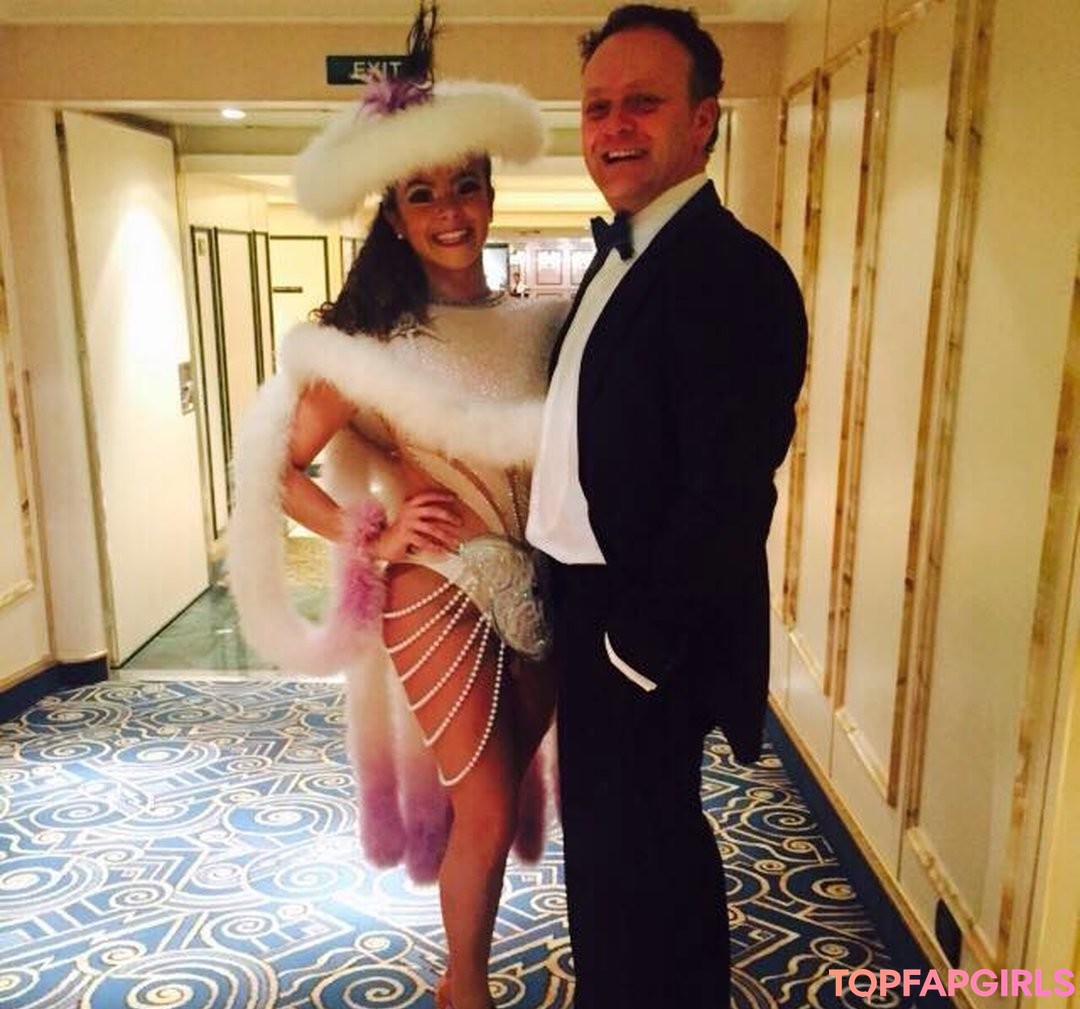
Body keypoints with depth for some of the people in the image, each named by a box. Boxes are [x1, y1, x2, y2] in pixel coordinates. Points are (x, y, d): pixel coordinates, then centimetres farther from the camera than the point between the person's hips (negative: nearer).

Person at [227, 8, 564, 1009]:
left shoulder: (540, 324, 3)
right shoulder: (371, 339, -9)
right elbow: (277, 468, -7)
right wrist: (371, 540, -13)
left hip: (541, 591, 5)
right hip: (439, 595, -5)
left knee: (502, 792, 19)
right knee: (487, 812, 3)